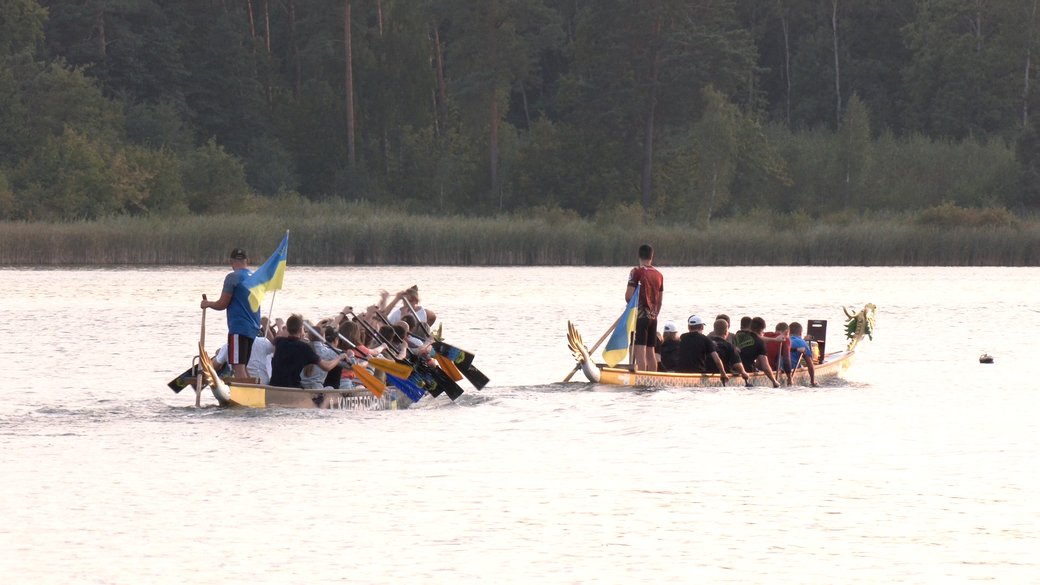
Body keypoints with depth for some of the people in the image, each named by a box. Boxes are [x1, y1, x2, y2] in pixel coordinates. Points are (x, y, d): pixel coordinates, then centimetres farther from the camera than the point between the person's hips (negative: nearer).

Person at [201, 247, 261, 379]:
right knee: (243, 366, 15)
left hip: (238, 327, -8)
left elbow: (222, 304, -8)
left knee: (238, 366, -10)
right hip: (253, 328, 8)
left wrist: (207, 304, 11)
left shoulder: (233, 277, -10)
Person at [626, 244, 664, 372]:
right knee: (650, 351, 12)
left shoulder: (636, 272, -9)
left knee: (639, 351, -9)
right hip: (653, 317, 6)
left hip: (640, 315, -6)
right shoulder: (659, 274, 9)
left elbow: (629, 296, -12)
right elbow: (660, 300, 13)